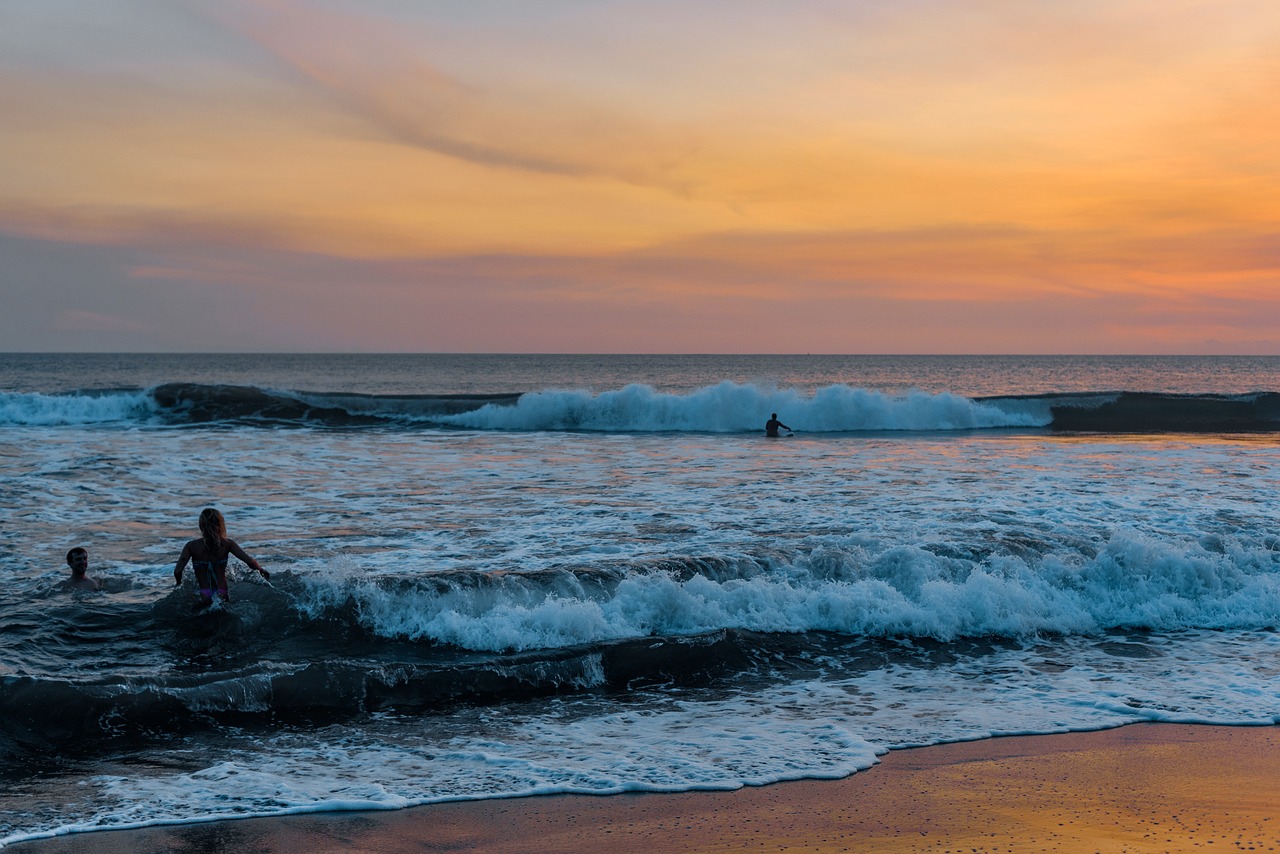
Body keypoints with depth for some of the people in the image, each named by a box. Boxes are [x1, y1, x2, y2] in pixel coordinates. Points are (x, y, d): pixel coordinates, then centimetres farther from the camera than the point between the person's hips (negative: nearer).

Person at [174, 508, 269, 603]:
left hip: (203, 599, -1)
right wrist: (261, 570, 15)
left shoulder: (191, 546, -1)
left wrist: (178, 583, 13)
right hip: (222, 597, 1)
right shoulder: (227, 544, 0)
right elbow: (250, 562, -6)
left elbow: (177, 571, -9)